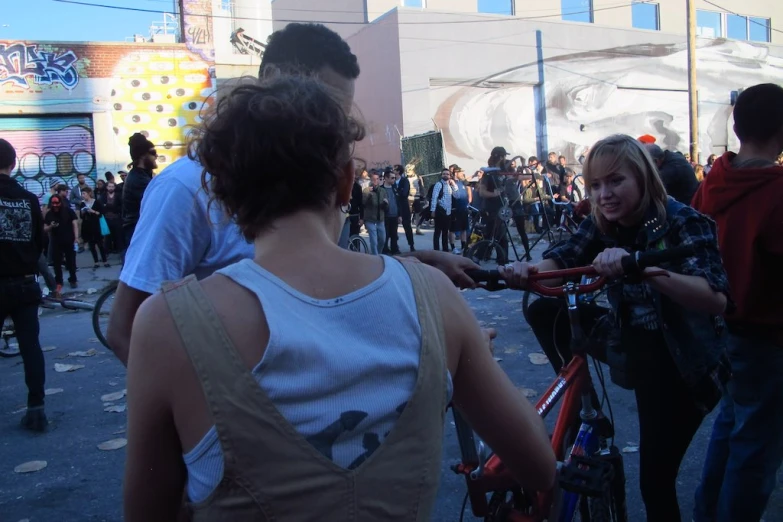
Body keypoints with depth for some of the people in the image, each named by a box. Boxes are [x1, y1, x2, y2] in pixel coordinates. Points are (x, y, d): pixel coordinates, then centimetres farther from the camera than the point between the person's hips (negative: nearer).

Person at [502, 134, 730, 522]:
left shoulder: (684, 223, -21)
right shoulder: (601, 224, -4)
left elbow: (717, 298, -35)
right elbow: (561, 258, -14)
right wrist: (529, 268, -38)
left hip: (680, 362, -5)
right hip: (629, 344, 6)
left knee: (655, 478, -4)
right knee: (545, 313, -7)